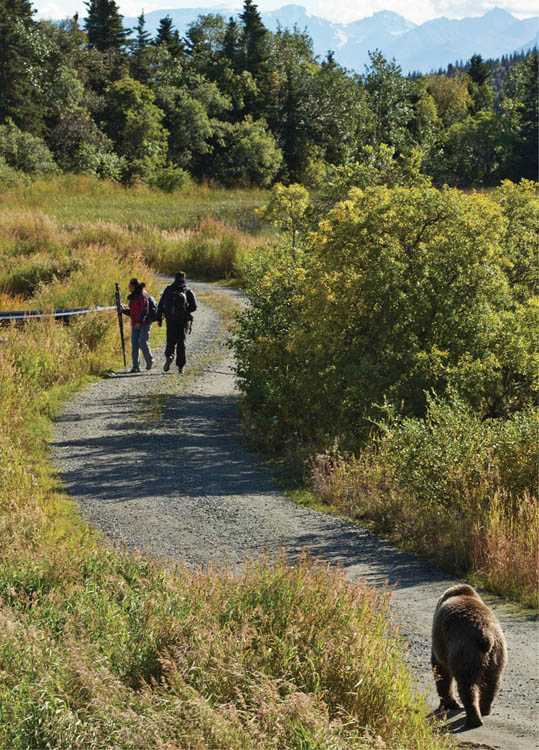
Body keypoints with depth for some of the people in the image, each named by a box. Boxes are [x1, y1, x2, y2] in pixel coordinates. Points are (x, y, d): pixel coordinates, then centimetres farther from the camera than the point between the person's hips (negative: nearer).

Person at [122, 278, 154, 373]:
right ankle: (135, 366, 0)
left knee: (143, 343, -10)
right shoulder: (133, 297, 15)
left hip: (144, 324, -8)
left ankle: (150, 361, 14)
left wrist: (139, 322, -24)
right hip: (135, 324, 8)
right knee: (134, 345, 0)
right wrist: (124, 310, 5)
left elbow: (145, 310, -18)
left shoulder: (142, 296, -11)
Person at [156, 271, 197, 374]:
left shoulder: (168, 290, 3)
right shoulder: (188, 291, 0)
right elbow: (194, 307, -5)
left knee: (171, 340, 10)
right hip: (183, 320, 0)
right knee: (181, 342, 8)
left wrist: (159, 319, 5)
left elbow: (161, 305, 0)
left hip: (171, 320, 0)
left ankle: (169, 356, -20)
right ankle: (180, 366, 5)